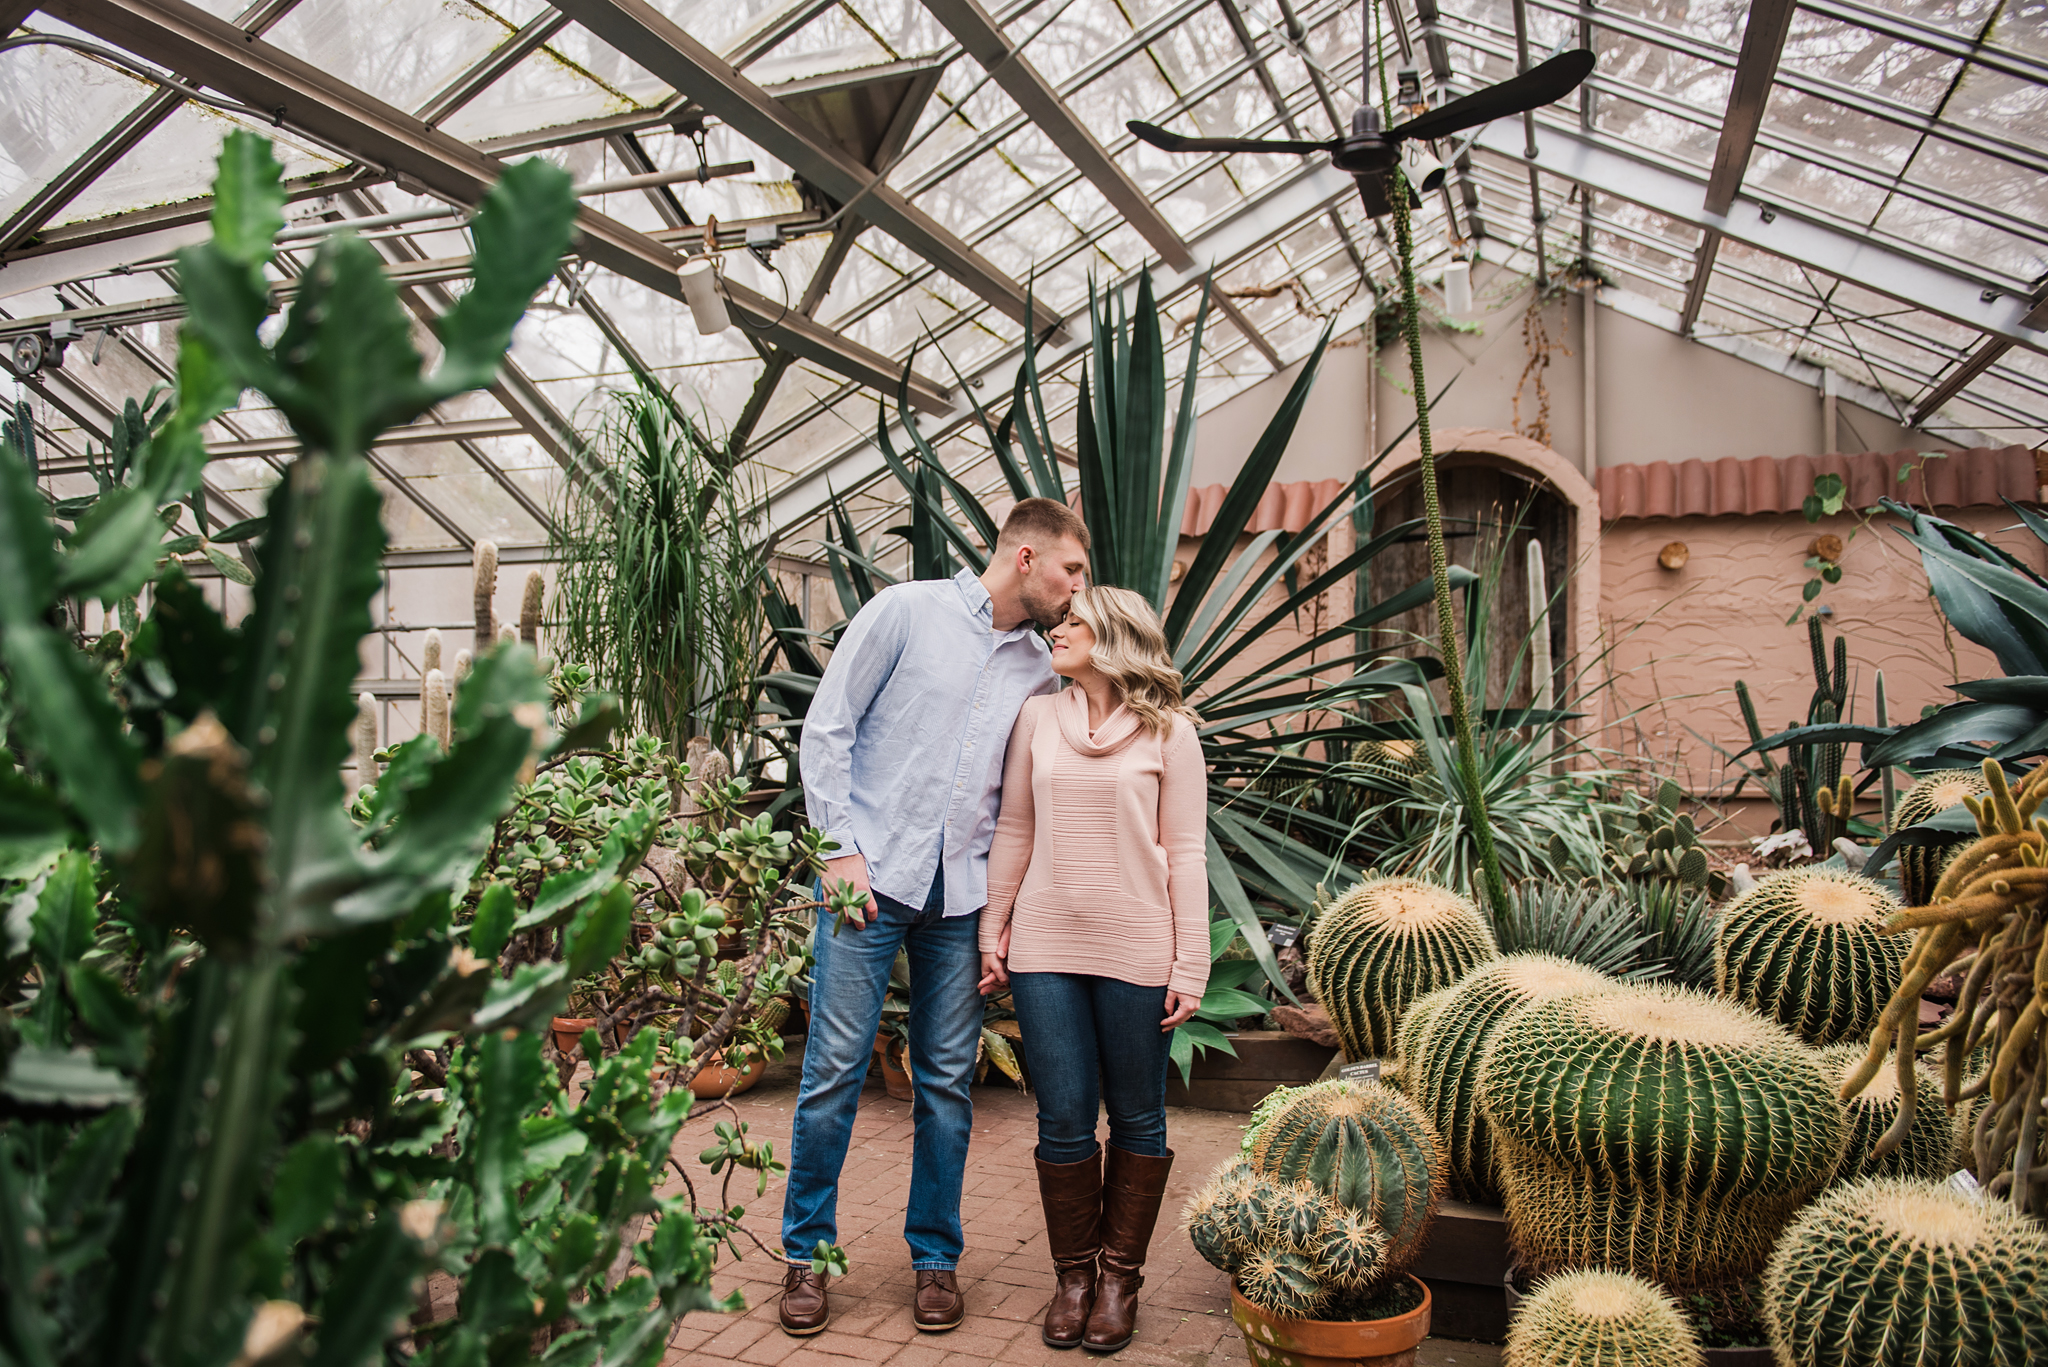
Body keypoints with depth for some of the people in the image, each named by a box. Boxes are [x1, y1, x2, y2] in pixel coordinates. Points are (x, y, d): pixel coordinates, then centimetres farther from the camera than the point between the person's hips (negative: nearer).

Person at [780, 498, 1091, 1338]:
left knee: (948, 1080, 8)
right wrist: (842, 846, -8)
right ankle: (807, 1252, 16)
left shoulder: (1038, 668, 12)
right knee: (835, 1070, -1)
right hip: (871, 877, -4)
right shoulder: (907, 612, -3)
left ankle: (936, 1255, 22)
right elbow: (826, 730, -3)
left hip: (962, 895, 4)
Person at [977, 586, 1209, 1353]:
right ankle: (1073, 1276, 22)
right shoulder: (1038, 719, 9)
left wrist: (1190, 965, -5)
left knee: (1136, 1120, 8)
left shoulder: (1167, 730, 1)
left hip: (1135, 951, -2)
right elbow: (1014, 833, 13)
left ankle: (1120, 1276, 23)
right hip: (1046, 947, 2)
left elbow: (1185, 852, -1)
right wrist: (992, 930, 10)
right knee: (1064, 1122, 5)